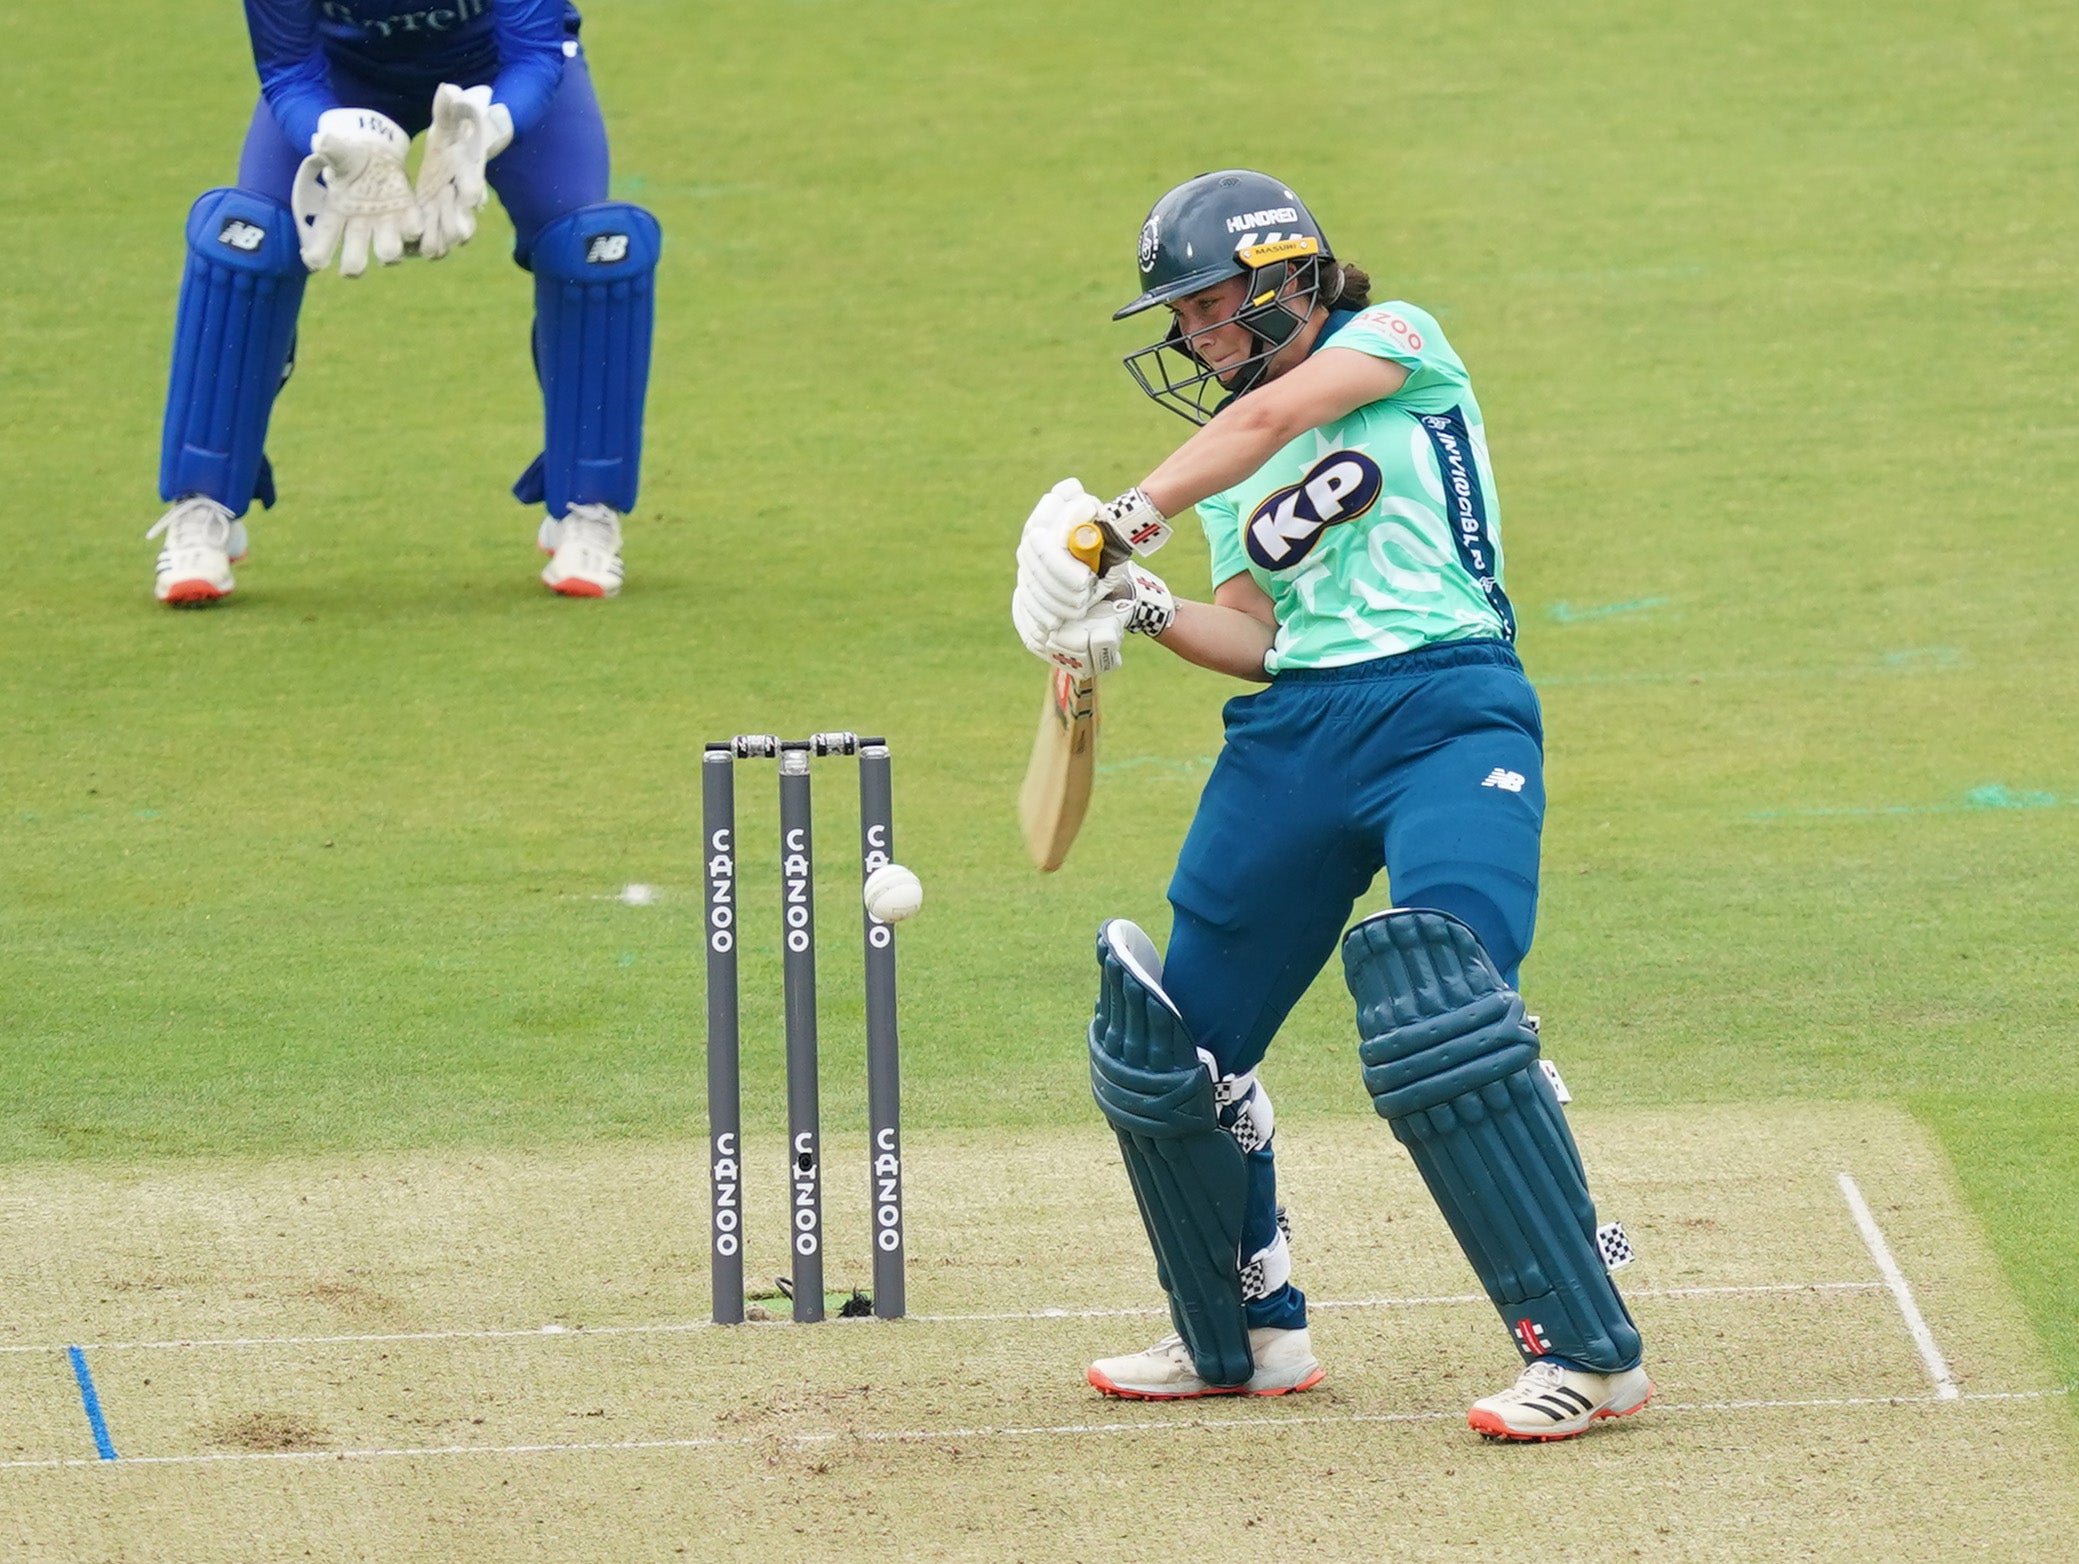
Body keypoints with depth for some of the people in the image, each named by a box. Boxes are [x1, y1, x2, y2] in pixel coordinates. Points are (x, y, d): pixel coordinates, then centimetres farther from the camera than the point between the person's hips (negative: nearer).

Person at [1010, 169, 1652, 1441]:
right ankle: (1244, 1336, 27)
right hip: (1295, 727, 8)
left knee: (1437, 1013, -27)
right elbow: (1258, 637, 13)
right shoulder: (1230, 466, 22)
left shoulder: (1395, 339, 5)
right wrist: (1143, 610, -5)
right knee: (1173, 1037, 8)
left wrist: (1129, 520, -17)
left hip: (1447, 706, -8)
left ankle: (1590, 1349, -23)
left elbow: (1278, 413, -13)